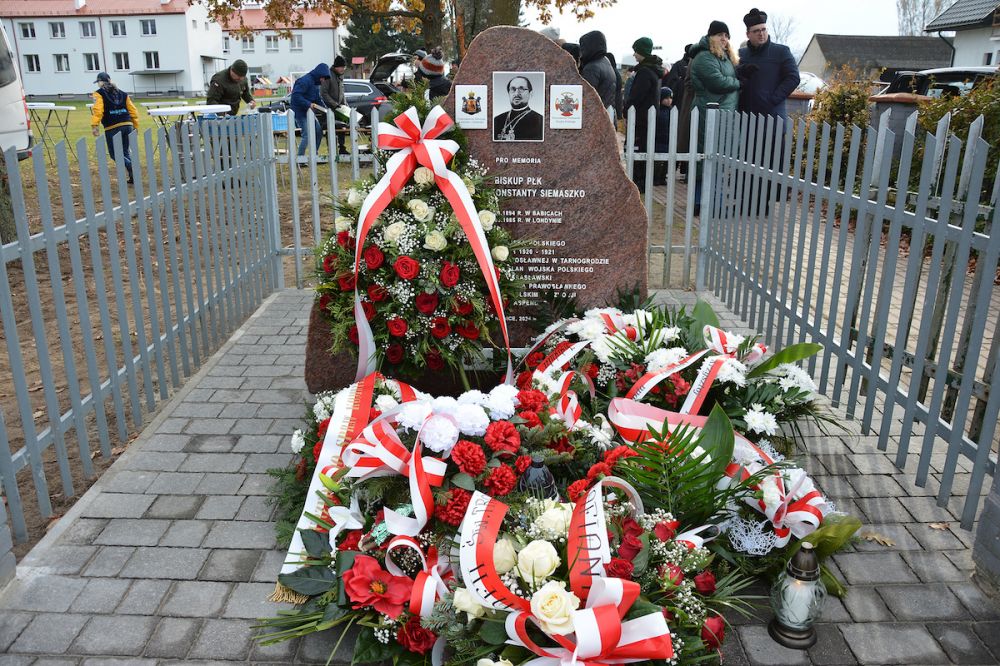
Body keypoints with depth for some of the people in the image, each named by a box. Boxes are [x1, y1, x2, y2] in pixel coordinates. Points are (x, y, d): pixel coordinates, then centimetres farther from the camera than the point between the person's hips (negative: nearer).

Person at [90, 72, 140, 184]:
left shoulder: (99, 94, 3)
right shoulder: (122, 93, 18)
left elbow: (97, 110, -13)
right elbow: (133, 110, 14)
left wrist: (94, 125, -18)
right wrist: (135, 126, 20)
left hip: (112, 128, -5)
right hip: (127, 125, 5)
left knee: (114, 153, 4)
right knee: (125, 152, 17)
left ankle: (133, 169, -21)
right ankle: (133, 176, 7)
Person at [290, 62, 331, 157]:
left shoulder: (316, 83, 13)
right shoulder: (305, 81, -17)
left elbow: (318, 98, 20)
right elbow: (296, 96, -25)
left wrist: (324, 109, 6)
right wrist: (308, 104, -28)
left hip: (309, 112, 10)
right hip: (300, 112, -10)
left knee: (319, 131, 10)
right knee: (307, 135, -14)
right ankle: (300, 157, -8)